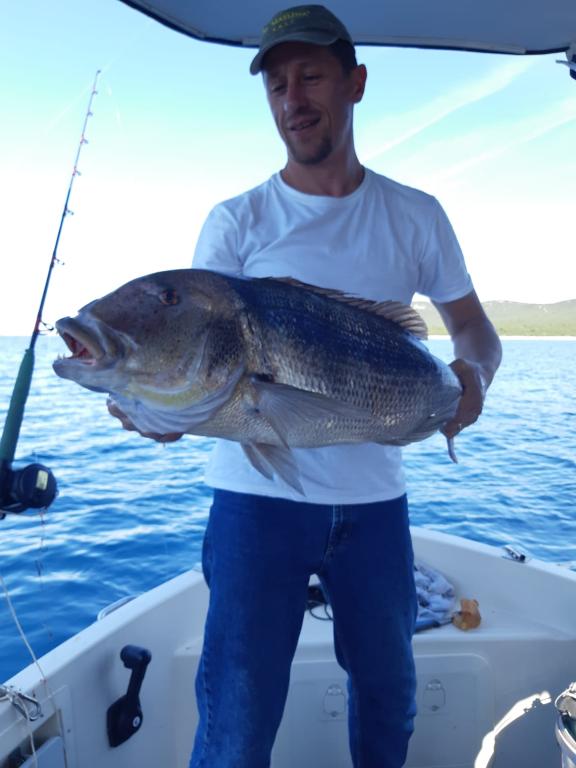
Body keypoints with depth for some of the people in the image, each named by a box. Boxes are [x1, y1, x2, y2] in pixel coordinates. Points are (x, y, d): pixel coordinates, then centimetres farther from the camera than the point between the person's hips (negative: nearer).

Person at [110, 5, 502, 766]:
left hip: (375, 498, 3)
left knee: (388, 692, 22)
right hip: (259, 496, -2)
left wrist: (474, 374, -11)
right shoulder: (237, 221, -1)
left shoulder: (415, 216, 5)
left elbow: (474, 327, 11)